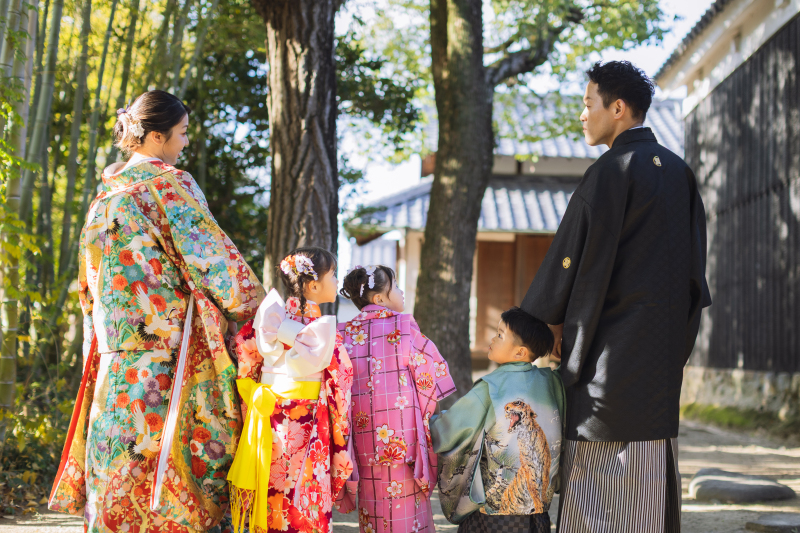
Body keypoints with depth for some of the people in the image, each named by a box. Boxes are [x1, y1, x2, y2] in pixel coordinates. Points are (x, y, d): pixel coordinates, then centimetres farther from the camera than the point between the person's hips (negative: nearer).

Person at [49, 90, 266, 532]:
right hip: (166, 344, -7)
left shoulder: (107, 191, 16)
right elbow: (213, 257, -9)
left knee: (121, 469, 6)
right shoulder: (169, 184, -6)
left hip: (113, 351, 7)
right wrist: (261, 309, 1)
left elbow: (89, 285, 20)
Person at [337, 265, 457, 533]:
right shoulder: (403, 325, -6)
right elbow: (433, 373, -2)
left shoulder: (343, 334, 6)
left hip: (363, 439, 4)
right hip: (403, 439, -4)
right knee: (408, 508, 2)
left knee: (372, 510, 10)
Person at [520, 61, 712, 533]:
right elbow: (696, 267, 15)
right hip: (662, 350, 8)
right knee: (651, 482, 12)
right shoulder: (679, 172, 12)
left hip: (612, 346, -8)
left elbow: (575, 257, -12)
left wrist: (535, 322, 0)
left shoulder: (611, 171, -12)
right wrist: (681, 346, 18)